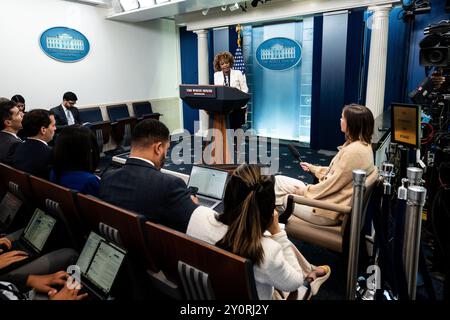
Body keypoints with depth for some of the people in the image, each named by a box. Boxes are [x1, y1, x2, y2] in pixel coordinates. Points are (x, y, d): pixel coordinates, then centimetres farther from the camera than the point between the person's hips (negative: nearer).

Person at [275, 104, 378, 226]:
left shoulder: (354, 151, -25)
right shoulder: (361, 145, 7)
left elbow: (334, 183, -22)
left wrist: (305, 191, -9)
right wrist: (312, 168, 21)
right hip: (331, 195, 10)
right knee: (278, 180, 6)